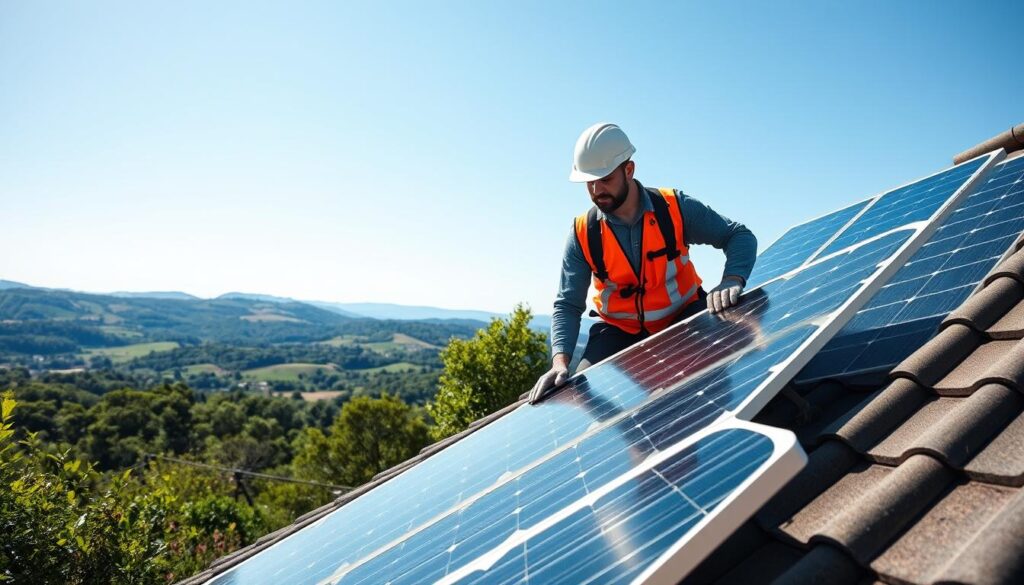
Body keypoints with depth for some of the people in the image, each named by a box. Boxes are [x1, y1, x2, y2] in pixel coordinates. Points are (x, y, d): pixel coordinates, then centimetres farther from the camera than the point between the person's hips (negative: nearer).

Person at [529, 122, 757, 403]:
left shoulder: (675, 208, -14)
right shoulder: (582, 234, -12)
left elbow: (740, 236, -7)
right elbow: (568, 305, -11)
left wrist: (731, 282, -29)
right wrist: (560, 361, -28)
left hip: (684, 318, 0)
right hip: (621, 332, 1)